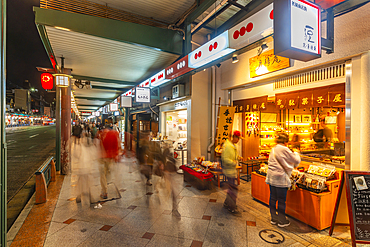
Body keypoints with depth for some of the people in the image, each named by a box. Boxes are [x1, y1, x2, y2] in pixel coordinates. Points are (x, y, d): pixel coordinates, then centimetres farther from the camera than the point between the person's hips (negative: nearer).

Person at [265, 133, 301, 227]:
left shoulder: (273, 149, 11)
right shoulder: (284, 149, -13)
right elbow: (296, 161, -4)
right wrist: (296, 153, 14)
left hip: (271, 177, 8)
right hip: (280, 179, -8)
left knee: (273, 198, 15)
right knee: (281, 200, 6)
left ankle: (274, 218, 29)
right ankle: (282, 221, 20)